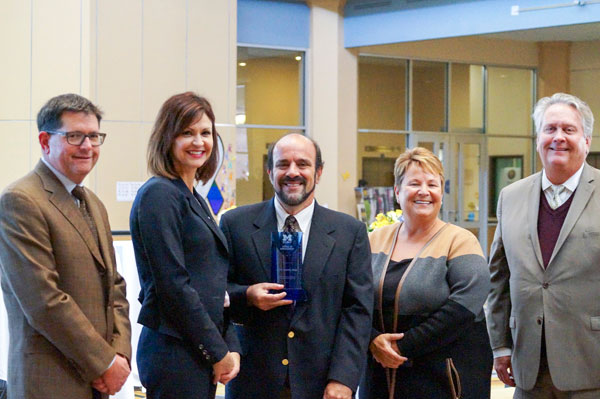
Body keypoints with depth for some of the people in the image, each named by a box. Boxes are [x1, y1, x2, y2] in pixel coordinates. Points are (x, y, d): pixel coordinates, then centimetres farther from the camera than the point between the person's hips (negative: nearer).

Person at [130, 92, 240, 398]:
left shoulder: (194, 199, 17)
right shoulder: (158, 195, -10)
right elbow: (173, 285, -16)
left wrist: (230, 348, 6)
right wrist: (218, 352, -12)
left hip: (202, 355, 8)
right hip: (174, 353, -8)